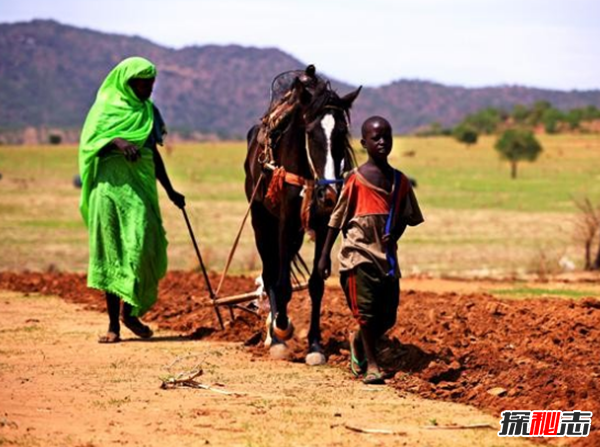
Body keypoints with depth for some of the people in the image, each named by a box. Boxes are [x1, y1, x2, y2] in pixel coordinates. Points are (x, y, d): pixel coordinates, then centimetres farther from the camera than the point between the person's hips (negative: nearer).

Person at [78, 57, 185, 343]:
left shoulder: (148, 111, 16)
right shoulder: (106, 107, 2)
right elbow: (91, 142, -8)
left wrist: (170, 191, 25)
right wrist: (117, 142, -27)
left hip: (141, 185, 4)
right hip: (111, 184, -4)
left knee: (144, 248, -7)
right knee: (112, 252, -3)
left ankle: (131, 311, 12)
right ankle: (113, 324, -1)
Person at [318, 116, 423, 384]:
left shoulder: (400, 181, 6)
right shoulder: (356, 180, -5)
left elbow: (406, 217, 17)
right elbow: (337, 219, 0)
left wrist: (393, 235, -4)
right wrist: (325, 254, -1)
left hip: (386, 256, 4)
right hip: (359, 252, -4)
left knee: (388, 317, 6)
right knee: (366, 308, -9)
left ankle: (359, 342, 37)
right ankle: (371, 364, 6)